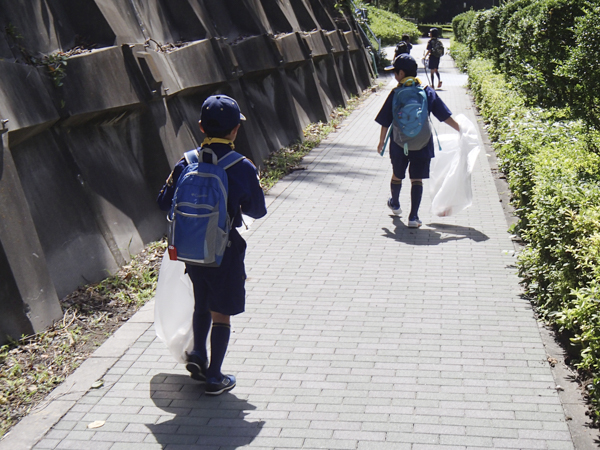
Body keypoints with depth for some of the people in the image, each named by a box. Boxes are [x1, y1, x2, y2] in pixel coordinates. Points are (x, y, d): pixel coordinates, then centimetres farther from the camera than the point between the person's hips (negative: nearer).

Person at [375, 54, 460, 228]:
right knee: (417, 179, 4)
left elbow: (385, 122, -3)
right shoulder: (428, 92, -3)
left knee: (397, 176, 20)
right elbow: (446, 116, -2)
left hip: (399, 145, 0)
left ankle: (395, 204, 43)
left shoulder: (396, 94, -7)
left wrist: (381, 141, 10)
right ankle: (413, 217, 0)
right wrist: (461, 130, 9)